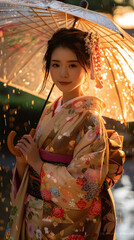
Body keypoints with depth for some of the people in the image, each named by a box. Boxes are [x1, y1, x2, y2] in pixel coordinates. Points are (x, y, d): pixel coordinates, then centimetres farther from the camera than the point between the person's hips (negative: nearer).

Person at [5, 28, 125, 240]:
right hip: (35, 217, 6)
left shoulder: (89, 118, -16)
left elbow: (85, 185, -23)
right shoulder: (50, 111, 4)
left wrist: (38, 163, -16)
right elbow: (32, 176, 9)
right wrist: (22, 161, -12)